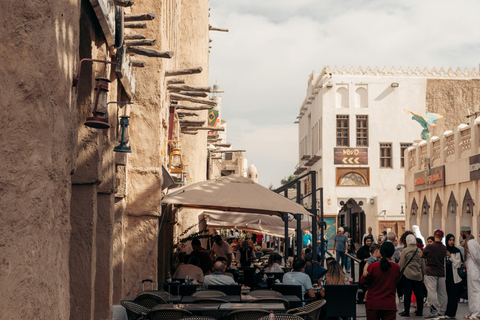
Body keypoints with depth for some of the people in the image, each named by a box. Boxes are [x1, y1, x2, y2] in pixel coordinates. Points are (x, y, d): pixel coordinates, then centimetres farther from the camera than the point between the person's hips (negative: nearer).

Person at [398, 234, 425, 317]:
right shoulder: (419, 251, 5)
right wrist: (423, 275, 20)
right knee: (419, 294, 7)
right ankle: (419, 311, 11)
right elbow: (423, 265, 11)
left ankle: (406, 311, 1)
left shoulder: (405, 250, -6)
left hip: (407, 275, -3)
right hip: (418, 276, 3)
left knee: (407, 293, 0)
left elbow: (401, 264, -4)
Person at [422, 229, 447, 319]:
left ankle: (434, 312, -9)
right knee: (442, 293, 11)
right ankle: (442, 311, 18)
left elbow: (422, 255, 4)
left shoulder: (429, 247, -9)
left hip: (431, 273, -5)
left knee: (432, 293, -6)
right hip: (441, 272, 5)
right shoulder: (444, 248, 4)